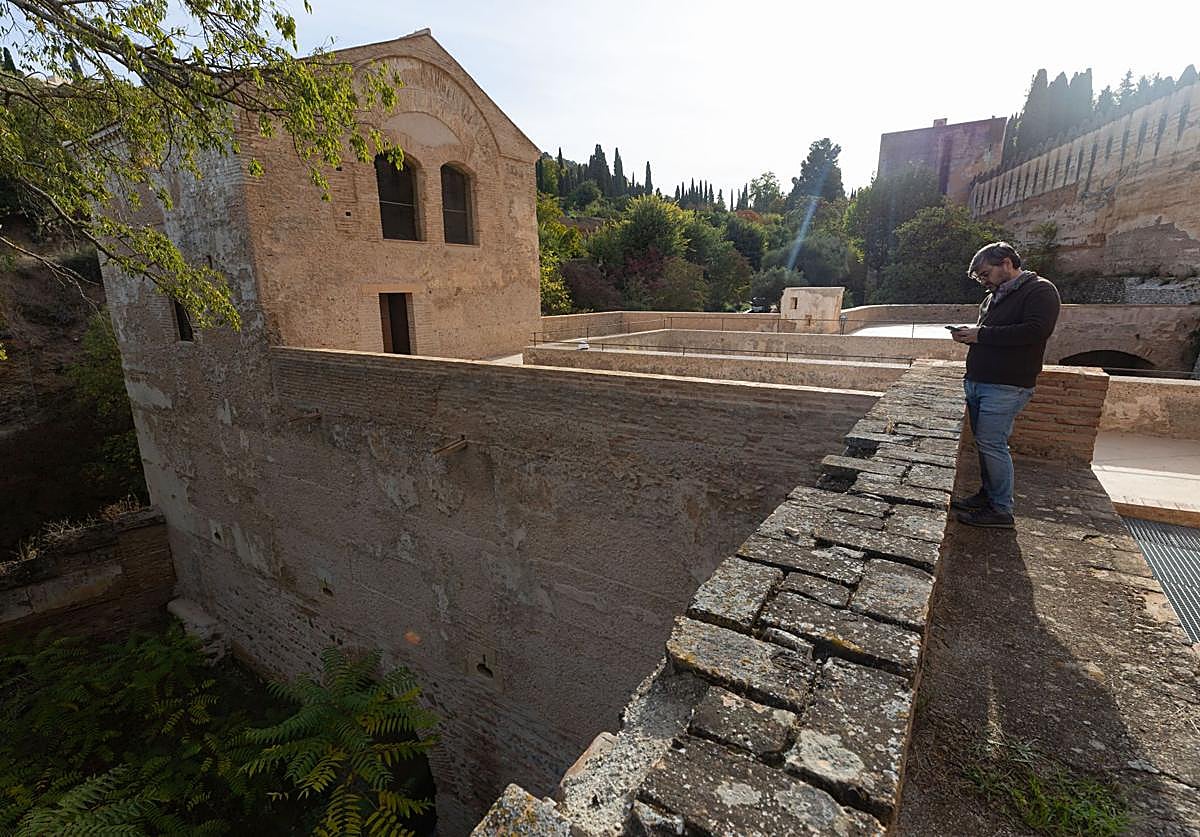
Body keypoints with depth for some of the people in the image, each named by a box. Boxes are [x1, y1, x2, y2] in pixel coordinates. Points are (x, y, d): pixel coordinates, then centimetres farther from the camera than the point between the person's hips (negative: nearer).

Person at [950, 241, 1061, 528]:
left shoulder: (1040, 290, -6)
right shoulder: (993, 296, 19)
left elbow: (1036, 330, -21)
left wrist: (981, 334, -18)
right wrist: (969, 335, 6)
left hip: (1006, 387, -8)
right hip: (977, 383, 8)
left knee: (991, 443, -8)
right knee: (983, 443, 12)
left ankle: (1001, 510, 2)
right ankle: (988, 495, 24)